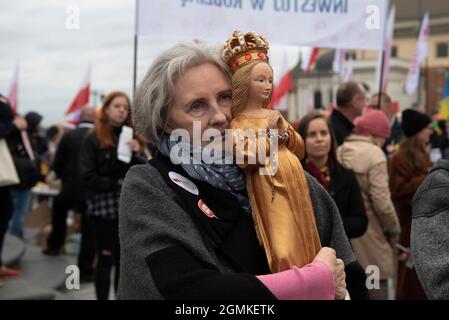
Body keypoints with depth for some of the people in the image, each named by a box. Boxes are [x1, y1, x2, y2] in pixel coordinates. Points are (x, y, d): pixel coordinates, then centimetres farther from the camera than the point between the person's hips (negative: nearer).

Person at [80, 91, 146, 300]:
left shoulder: (132, 137, 9)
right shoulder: (93, 139, -4)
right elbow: (87, 177, -10)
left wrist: (137, 154, -10)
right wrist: (117, 184, -14)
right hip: (104, 208, -4)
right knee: (106, 259, 3)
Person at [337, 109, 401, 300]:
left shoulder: (339, 152, 6)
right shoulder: (374, 154, -11)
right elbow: (381, 200, -15)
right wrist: (393, 229, -1)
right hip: (368, 232, -6)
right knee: (376, 287, 2)